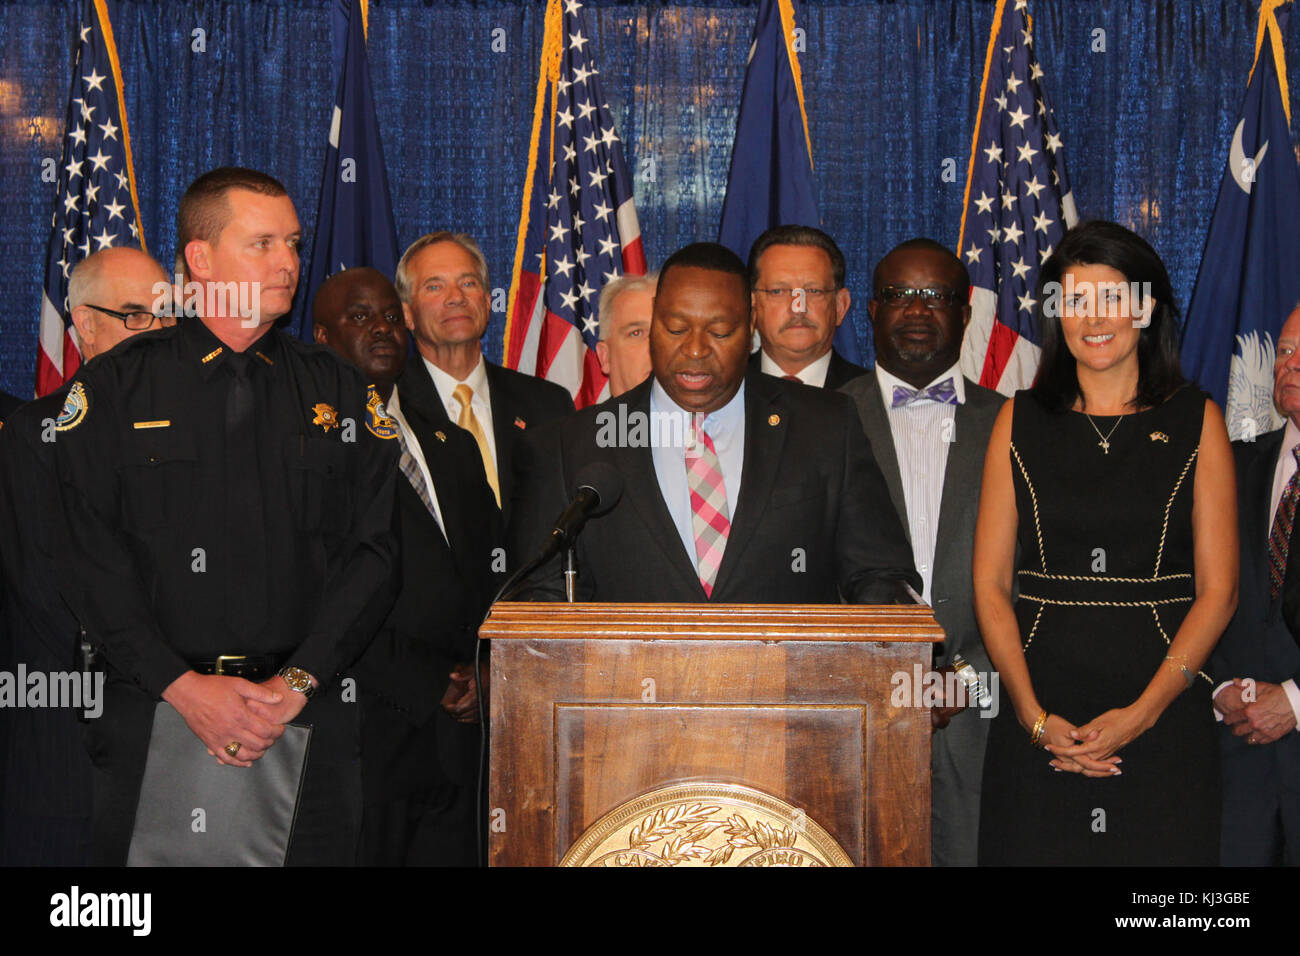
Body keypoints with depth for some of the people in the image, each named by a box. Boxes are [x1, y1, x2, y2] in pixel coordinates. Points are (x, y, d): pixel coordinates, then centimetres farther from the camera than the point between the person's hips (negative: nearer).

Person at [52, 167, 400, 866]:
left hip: (307, 714, 1)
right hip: (154, 711, -1)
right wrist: (183, 685, -13)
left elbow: (372, 549, 2)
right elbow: (88, 555, -3)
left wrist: (296, 683, -10)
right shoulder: (117, 387, 4)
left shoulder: (337, 390, 9)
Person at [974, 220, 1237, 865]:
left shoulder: (1197, 421, 5)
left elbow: (1217, 589, 0)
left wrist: (1143, 712, -11)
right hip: (1037, 722, 1)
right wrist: (1034, 715, -9)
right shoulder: (1020, 421, 7)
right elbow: (989, 585, 3)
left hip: (1162, 713, 0)